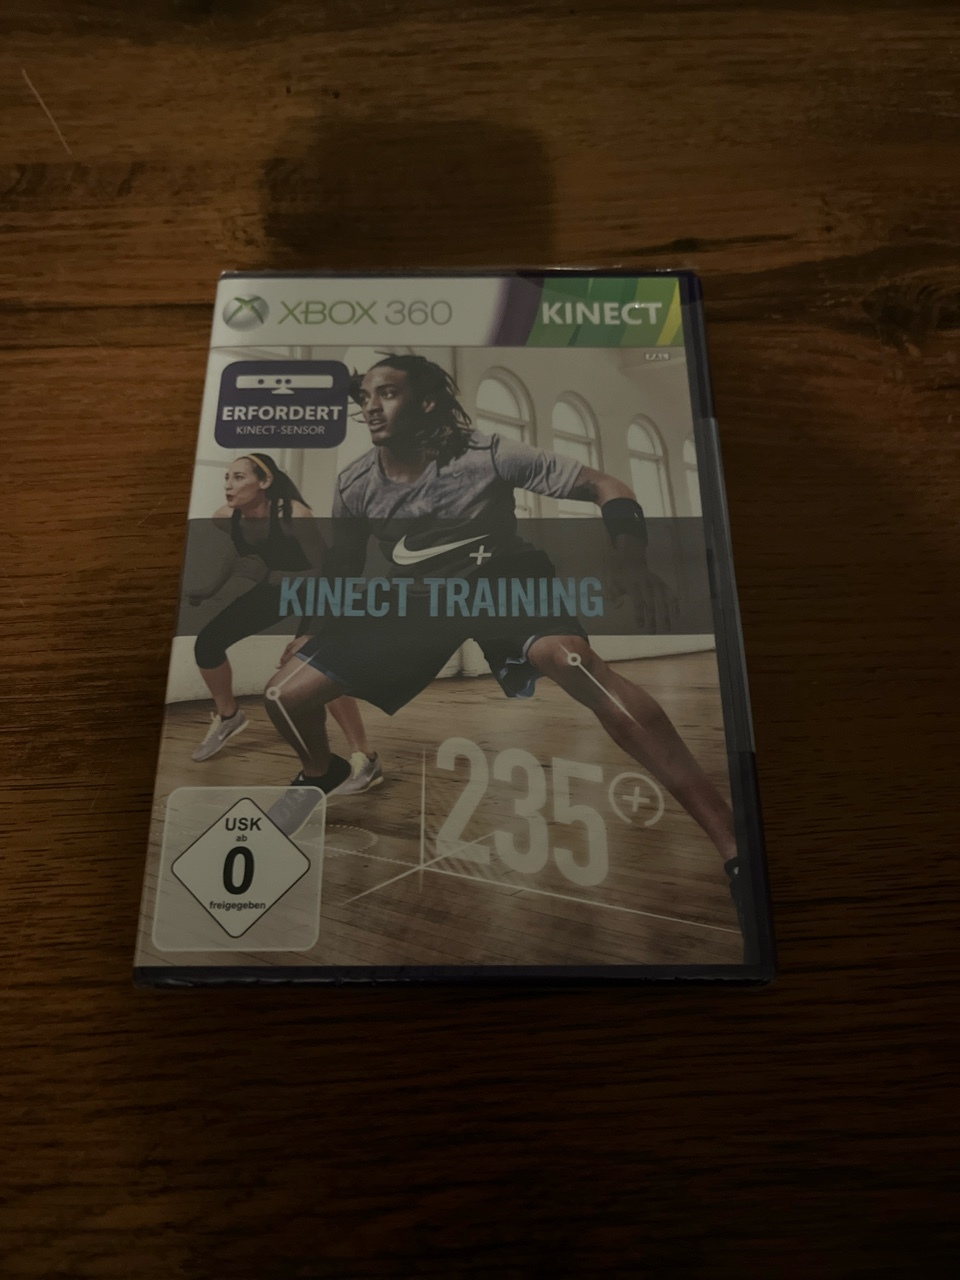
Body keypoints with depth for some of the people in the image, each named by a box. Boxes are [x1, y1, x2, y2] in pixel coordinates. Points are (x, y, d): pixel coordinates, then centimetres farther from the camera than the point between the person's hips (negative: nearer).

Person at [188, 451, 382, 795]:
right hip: (270, 589, 6)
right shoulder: (225, 519, -14)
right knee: (207, 643, 0)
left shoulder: (293, 514, -32)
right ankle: (228, 716, 30)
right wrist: (204, 593, -3)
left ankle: (365, 761, -17)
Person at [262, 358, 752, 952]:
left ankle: (733, 844, -42)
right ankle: (321, 774, 38)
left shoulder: (485, 456, -19)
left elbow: (607, 487, -17)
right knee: (286, 693, -3)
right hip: (421, 595, 5)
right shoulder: (354, 486, -6)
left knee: (565, 655, -42)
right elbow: (344, 569, 12)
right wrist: (311, 633, 4)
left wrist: (634, 565, -32)